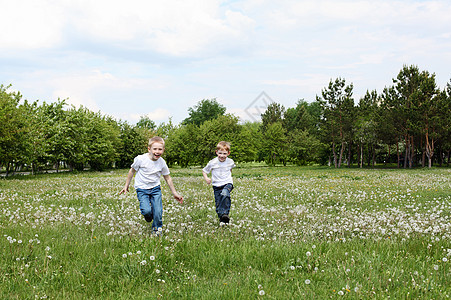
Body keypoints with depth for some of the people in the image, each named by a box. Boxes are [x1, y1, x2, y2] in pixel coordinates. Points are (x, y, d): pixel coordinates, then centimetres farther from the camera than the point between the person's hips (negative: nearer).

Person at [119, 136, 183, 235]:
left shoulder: (162, 163, -8)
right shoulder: (140, 159, -18)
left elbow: (168, 178, 6)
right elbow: (132, 171, 0)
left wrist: (175, 193, 9)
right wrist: (126, 186, 7)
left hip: (155, 189, 2)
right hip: (142, 189, -2)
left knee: (158, 212, -8)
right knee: (147, 211, -20)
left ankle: (157, 229, 19)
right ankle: (148, 215, 17)